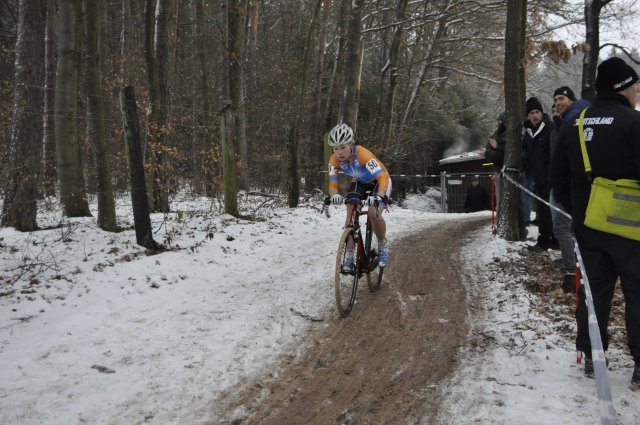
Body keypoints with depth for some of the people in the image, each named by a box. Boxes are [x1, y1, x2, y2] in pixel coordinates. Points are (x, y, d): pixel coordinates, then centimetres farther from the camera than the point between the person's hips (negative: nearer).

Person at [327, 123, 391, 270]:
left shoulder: (362, 153, -38)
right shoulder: (334, 159, -23)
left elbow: (383, 177, -43)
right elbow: (333, 183, -26)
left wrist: (379, 196, -61)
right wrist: (335, 195, -50)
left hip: (379, 181, -4)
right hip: (358, 182, 4)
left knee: (374, 213, -25)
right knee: (350, 214, -16)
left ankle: (383, 247, 1)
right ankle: (349, 255, -7)